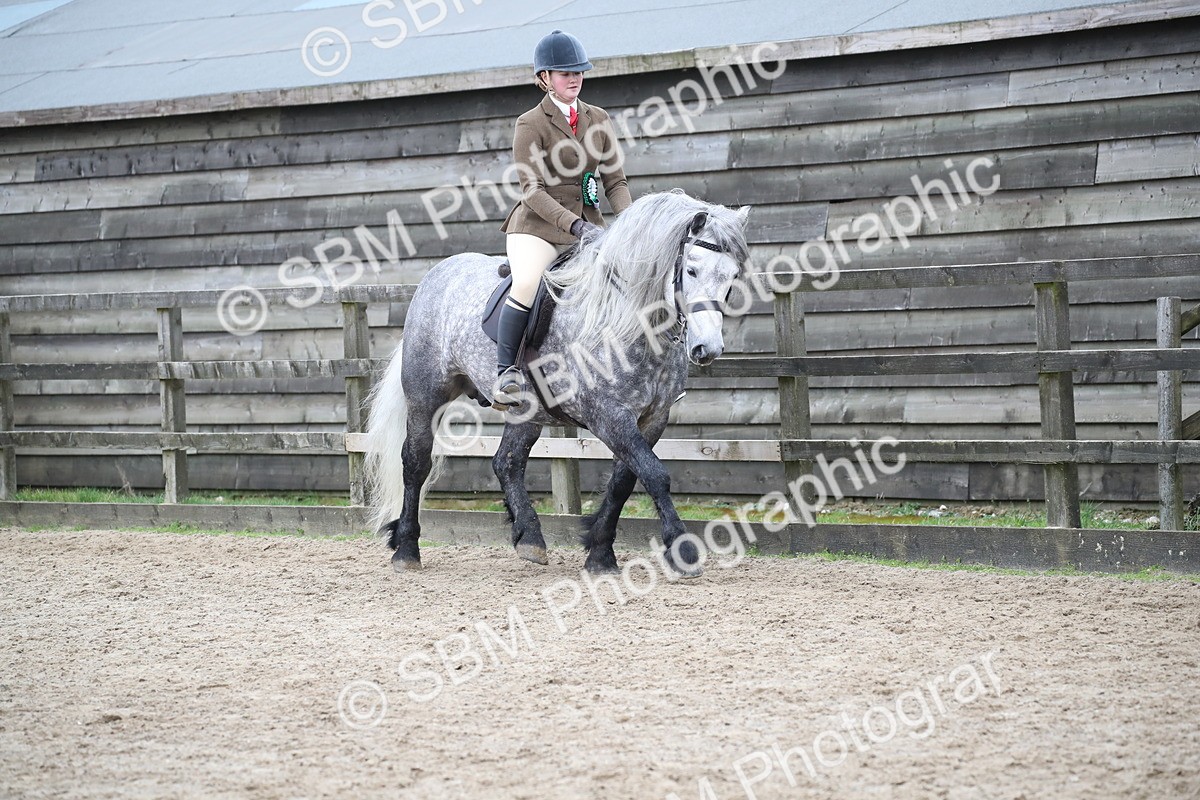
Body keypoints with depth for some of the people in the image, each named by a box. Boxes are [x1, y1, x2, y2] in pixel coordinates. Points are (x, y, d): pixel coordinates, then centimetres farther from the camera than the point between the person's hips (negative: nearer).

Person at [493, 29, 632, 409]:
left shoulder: (598, 119, 13)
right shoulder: (531, 124, -3)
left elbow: (615, 181, 12)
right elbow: (533, 191, -11)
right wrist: (575, 224, -23)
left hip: (587, 224, 5)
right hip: (537, 225, -5)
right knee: (528, 282, -33)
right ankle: (506, 371, -24)